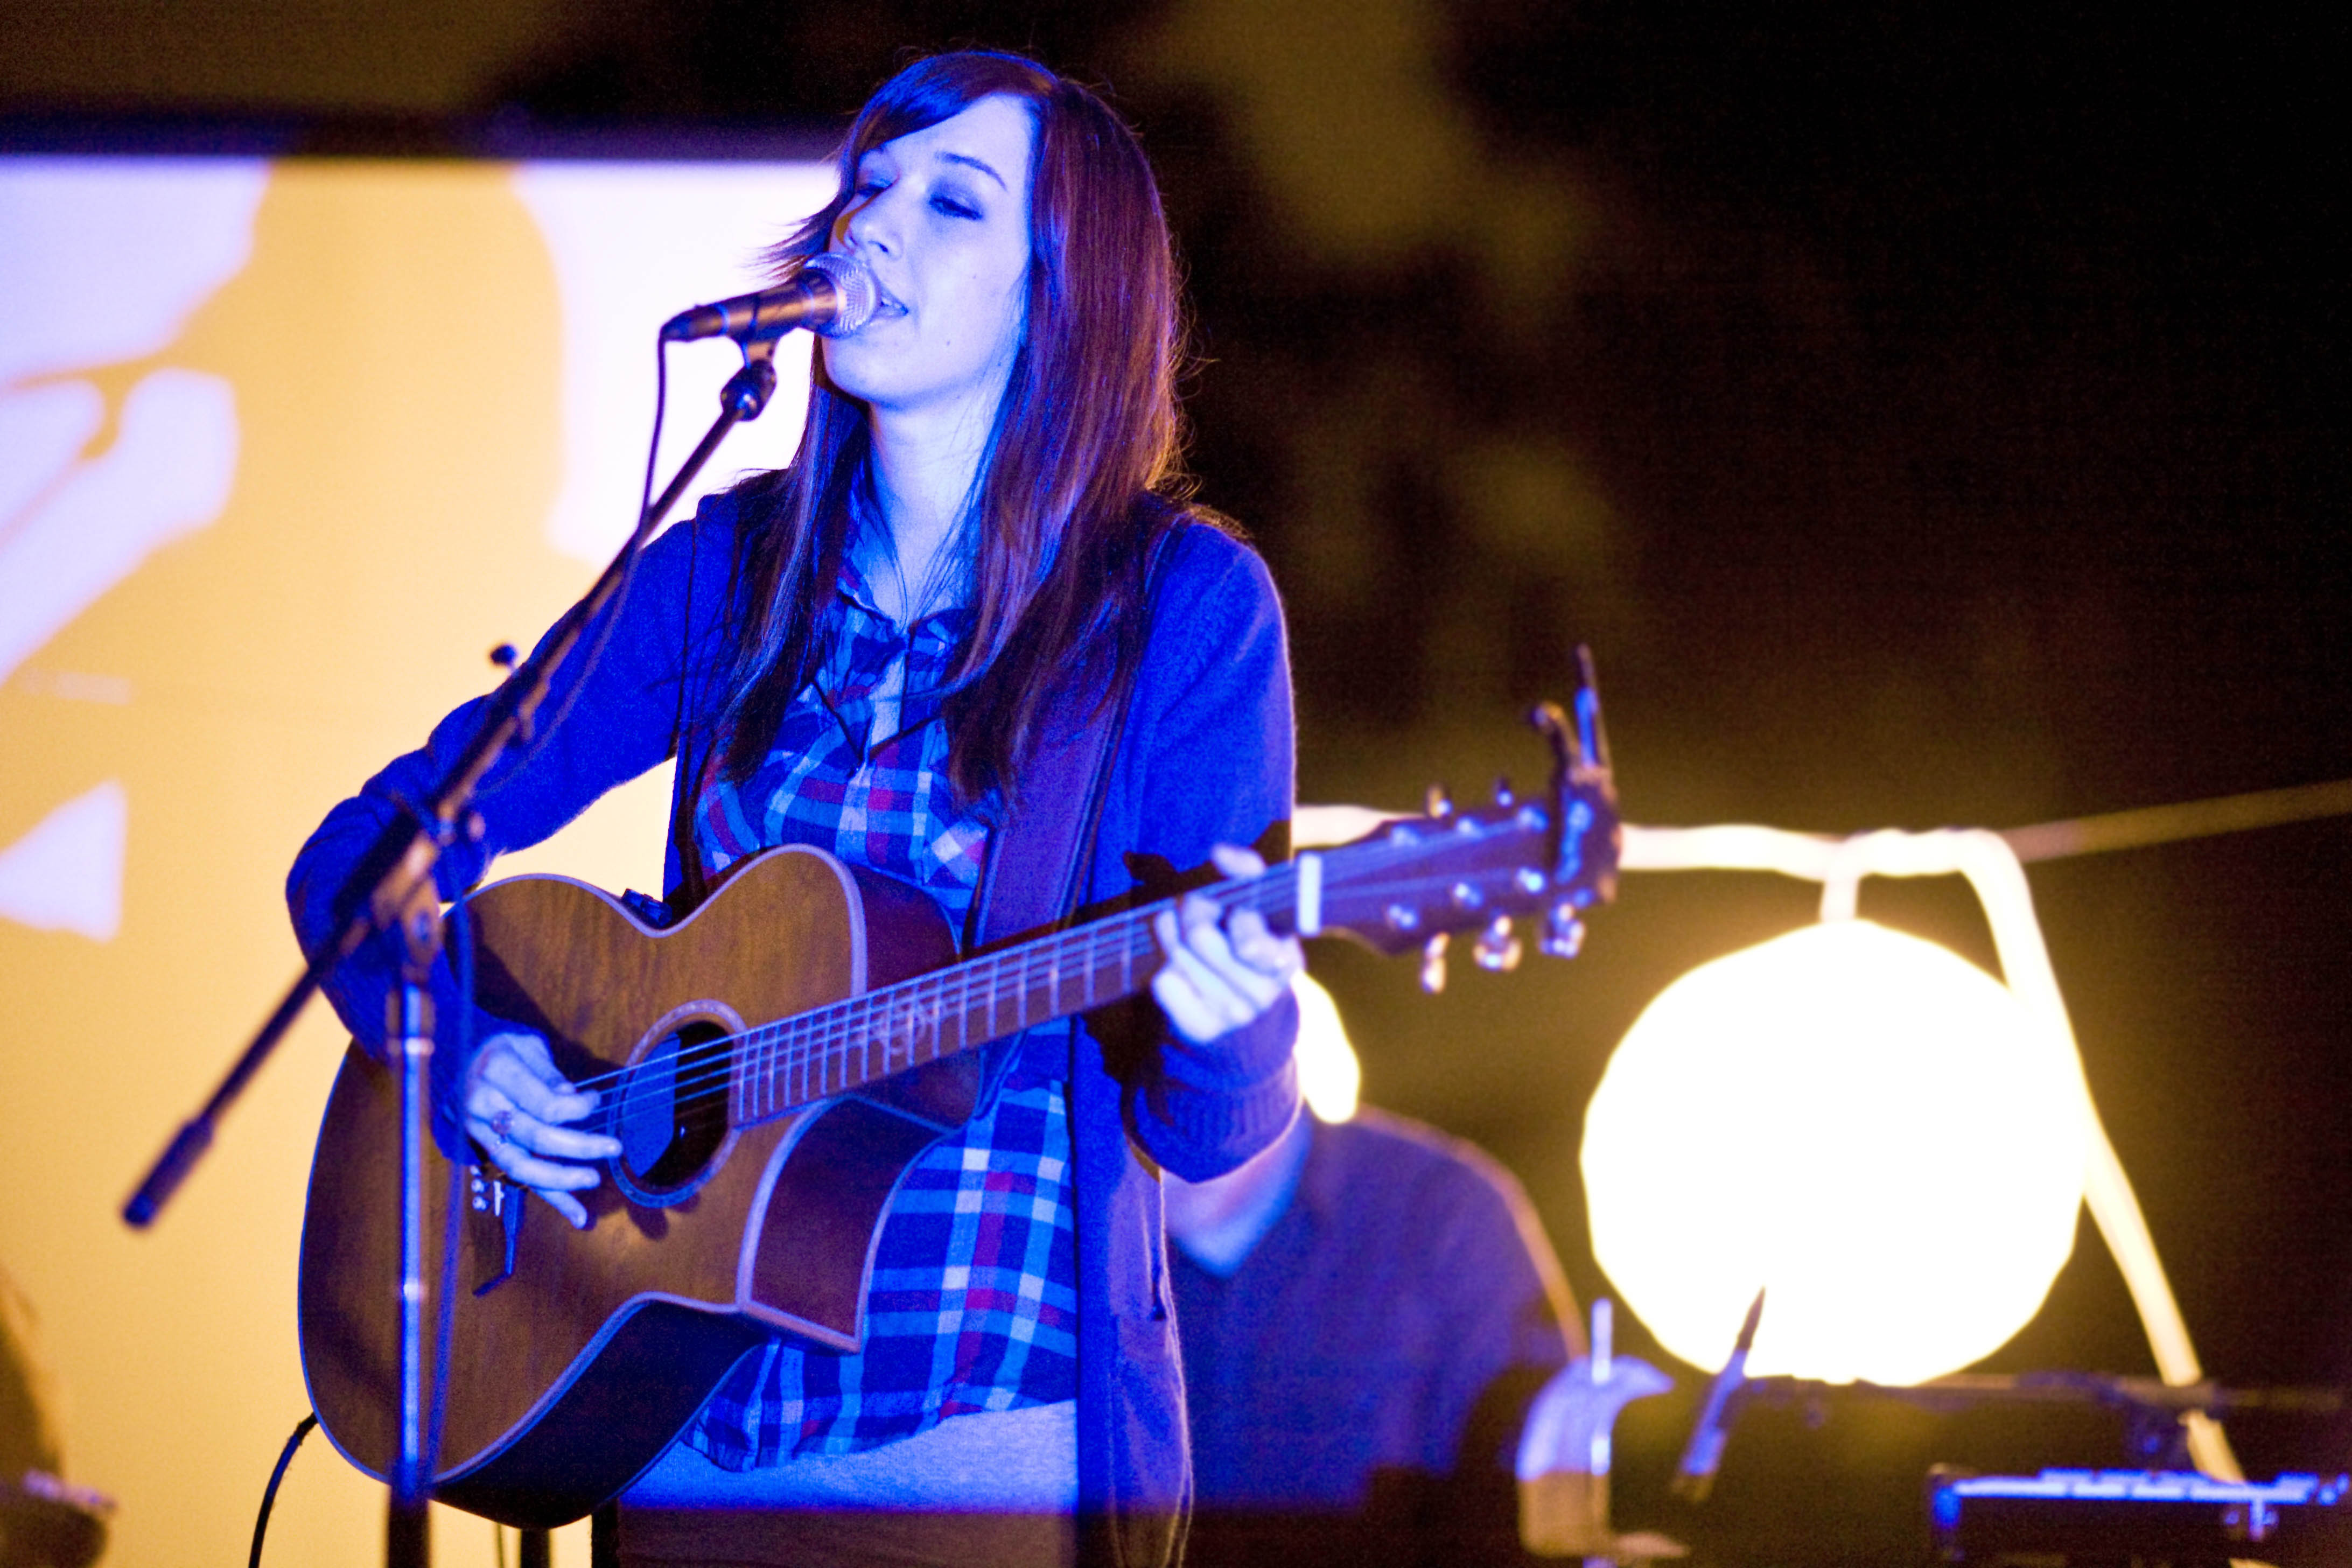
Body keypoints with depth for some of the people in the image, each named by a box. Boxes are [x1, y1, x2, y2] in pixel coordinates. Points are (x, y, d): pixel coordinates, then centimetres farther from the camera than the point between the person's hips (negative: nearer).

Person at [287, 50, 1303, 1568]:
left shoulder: (1183, 604, -6)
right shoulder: (728, 567, 5)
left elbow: (1204, 1130, -7)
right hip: (683, 1434, 4)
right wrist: (459, 1055, -8)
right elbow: (366, 848, 10)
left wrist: (1229, 1027, -30)